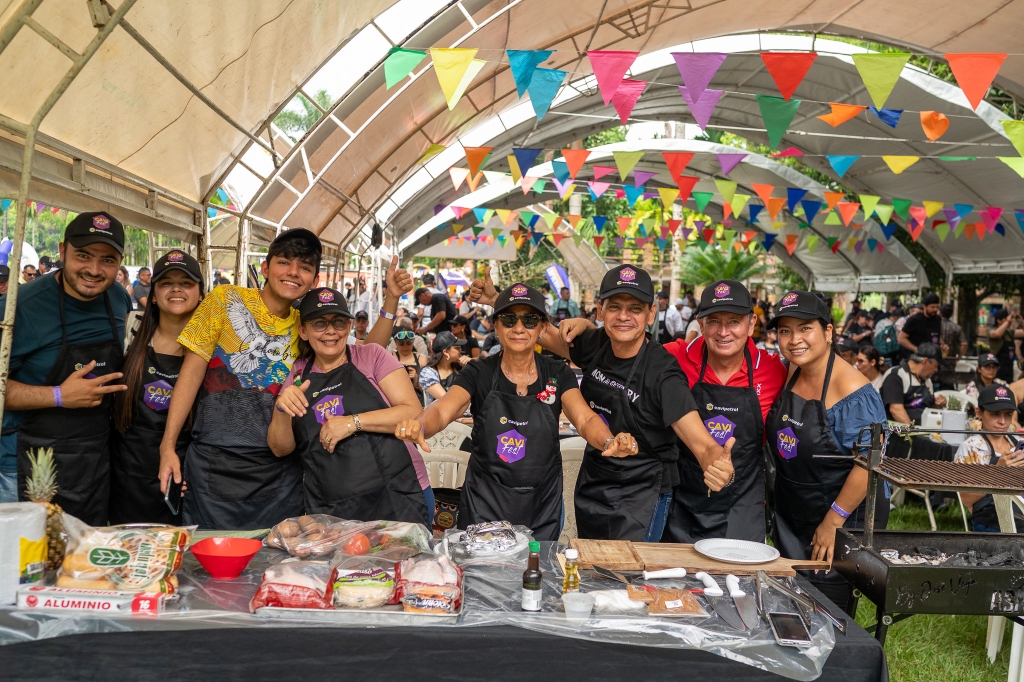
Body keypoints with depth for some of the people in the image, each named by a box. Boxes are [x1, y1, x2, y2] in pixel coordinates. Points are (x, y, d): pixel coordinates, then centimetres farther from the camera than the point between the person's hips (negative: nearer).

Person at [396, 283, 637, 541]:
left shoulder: (557, 374, -2)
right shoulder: (478, 373, -5)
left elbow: (585, 419, -15)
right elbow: (442, 410, -20)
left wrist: (610, 442, -37)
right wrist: (419, 426, -43)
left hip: (542, 505, 1)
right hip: (484, 503, -1)